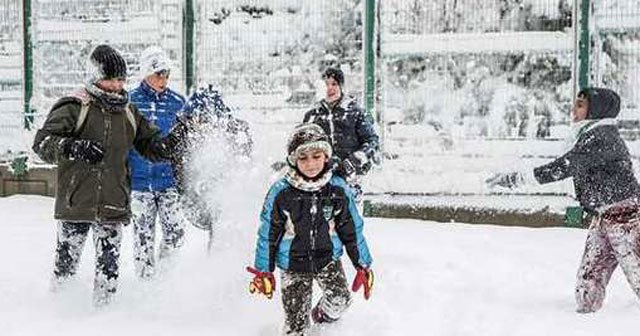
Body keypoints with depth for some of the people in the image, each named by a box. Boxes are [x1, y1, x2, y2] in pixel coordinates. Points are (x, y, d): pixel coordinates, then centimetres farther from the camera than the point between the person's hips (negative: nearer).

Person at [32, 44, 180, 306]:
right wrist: (72, 147, -30)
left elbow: (151, 145, 19)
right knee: (67, 262, 5)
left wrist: (178, 139, 0)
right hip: (75, 203, -3)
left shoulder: (128, 112, 12)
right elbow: (42, 142, -12)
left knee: (109, 268, 3)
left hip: (113, 205, 3)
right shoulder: (74, 107, -4)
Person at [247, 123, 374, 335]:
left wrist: (363, 265, 6)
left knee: (340, 300, -15)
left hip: (328, 258, 2)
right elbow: (268, 233, -3)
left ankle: (322, 316, 18)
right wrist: (263, 271, 0)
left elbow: (352, 230, 4)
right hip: (293, 264, -2)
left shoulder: (338, 189, -7)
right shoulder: (281, 192, -12)